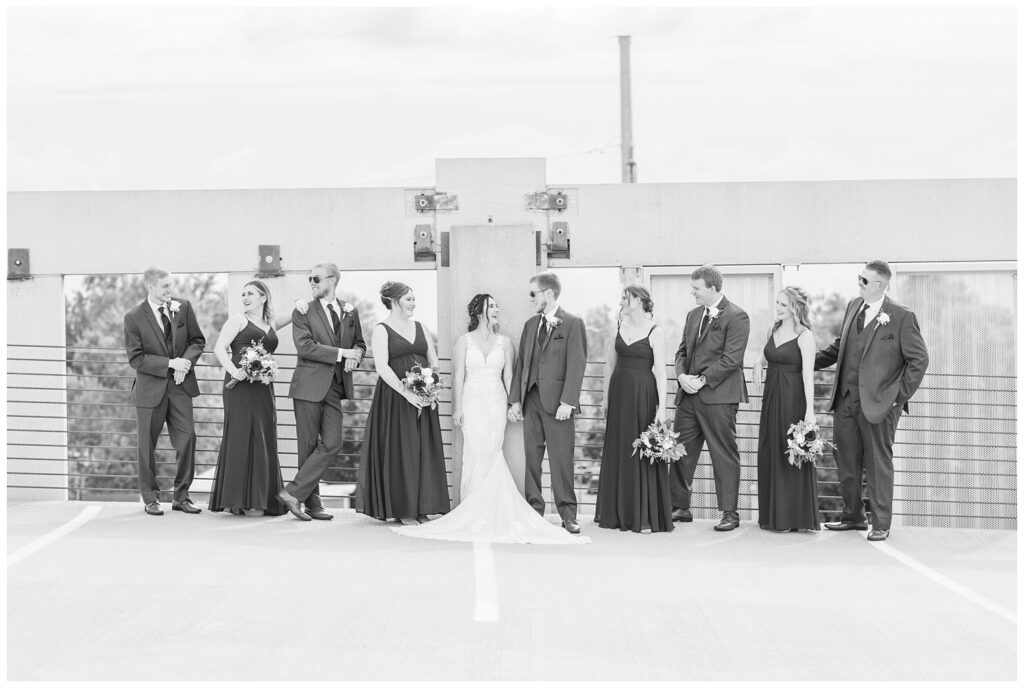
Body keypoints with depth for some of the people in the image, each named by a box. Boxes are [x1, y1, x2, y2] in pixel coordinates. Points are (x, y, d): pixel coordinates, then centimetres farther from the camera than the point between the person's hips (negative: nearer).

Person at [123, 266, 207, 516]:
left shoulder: (183, 308, 4)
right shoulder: (134, 318, -7)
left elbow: (197, 340, 10)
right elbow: (136, 358, -10)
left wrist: (186, 361, -9)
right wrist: (170, 363, -17)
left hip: (180, 386, 3)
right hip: (150, 389, -3)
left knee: (187, 438, -1)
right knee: (147, 446, 4)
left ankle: (181, 497, 12)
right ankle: (150, 498, 18)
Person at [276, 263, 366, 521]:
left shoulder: (350, 312, 13)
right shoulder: (303, 311, 1)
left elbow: (359, 343, 24)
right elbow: (305, 347, -11)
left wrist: (355, 354, 0)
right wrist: (341, 353, -15)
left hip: (336, 386, 4)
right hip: (309, 386, -4)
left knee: (332, 444, -8)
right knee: (309, 446, 0)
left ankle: (293, 492, -2)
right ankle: (312, 503, 8)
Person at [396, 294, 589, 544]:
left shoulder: (504, 342, 9)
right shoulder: (464, 341, 5)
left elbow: (508, 376, 8)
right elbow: (458, 377, 3)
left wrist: (513, 405, 0)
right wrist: (457, 408, -2)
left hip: (496, 404, 1)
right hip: (472, 402, -1)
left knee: (490, 455, -6)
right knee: (476, 455, -7)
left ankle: (490, 512, 2)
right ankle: (475, 515, 0)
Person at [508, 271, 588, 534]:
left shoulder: (573, 324, -3)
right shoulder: (530, 325, 16)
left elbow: (576, 365, -9)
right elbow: (521, 363, 15)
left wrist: (567, 402, -15)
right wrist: (515, 399, 8)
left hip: (557, 401, -5)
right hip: (531, 400, 6)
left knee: (561, 458, -3)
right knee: (532, 457, 5)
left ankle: (568, 514, 3)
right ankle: (534, 510, 11)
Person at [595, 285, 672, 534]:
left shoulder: (655, 332, -8)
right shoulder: (619, 326, 8)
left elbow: (661, 372, -11)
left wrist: (661, 406, -16)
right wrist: (606, 397, 12)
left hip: (643, 394, -5)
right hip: (619, 392, 5)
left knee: (642, 454, -2)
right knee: (618, 452, 9)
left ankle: (646, 517, 4)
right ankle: (618, 513, 18)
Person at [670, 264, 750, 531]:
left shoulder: (736, 316, -7)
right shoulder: (693, 315, 17)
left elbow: (731, 358, -14)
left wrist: (702, 379, -16)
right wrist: (681, 375, -2)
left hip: (718, 396, -7)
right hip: (689, 395, 7)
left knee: (724, 455, -1)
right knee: (681, 451, 8)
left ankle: (730, 513, 6)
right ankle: (680, 507, 18)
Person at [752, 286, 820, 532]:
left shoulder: (804, 336, -10)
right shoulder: (773, 331, 11)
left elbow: (808, 374, -15)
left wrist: (809, 410, -20)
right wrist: (759, 362, 6)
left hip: (793, 399, -7)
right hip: (771, 397, 7)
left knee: (792, 455, -2)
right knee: (769, 454, 9)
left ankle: (794, 517, 6)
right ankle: (772, 516, 19)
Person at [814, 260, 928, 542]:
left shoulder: (902, 317, -10)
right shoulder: (853, 307, 9)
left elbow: (918, 360, -7)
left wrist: (900, 397, -9)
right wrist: (810, 361, 10)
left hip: (878, 404, -6)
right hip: (846, 401, 6)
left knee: (878, 465, 4)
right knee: (846, 463, 13)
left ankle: (881, 524, 15)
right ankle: (853, 516, 28)